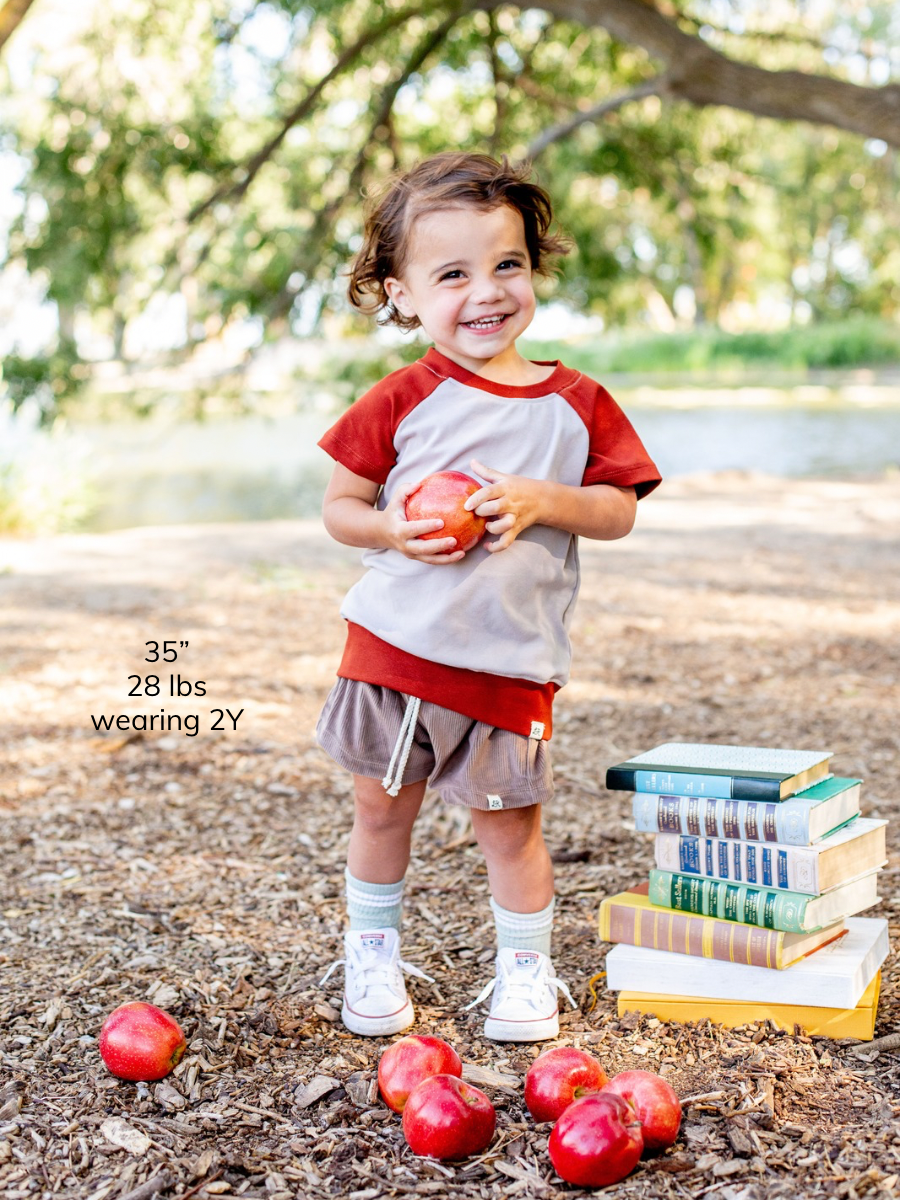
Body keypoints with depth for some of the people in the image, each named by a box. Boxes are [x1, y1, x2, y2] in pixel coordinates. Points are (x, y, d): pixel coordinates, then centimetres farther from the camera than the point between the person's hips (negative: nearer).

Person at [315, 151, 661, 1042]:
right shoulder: (403, 399, -3)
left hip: (510, 660, 0)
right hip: (395, 642, 1)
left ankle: (526, 968, 28)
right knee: (382, 804, 13)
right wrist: (392, 529, -18)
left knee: (507, 821, 7)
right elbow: (340, 505, 2)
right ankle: (371, 952, 36)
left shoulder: (575, 403, 0)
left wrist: (542, 501, -16)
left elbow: (620, 511, 2)